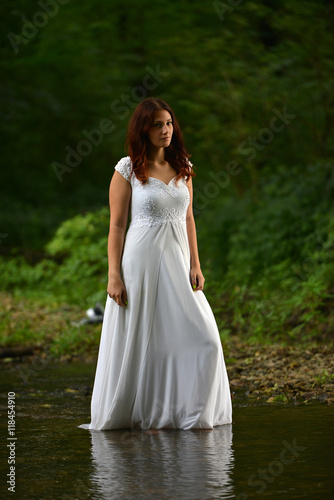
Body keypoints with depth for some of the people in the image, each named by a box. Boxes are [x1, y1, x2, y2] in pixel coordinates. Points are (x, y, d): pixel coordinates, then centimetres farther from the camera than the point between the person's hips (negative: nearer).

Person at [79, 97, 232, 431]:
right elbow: (116, 225, -5)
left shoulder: (182, 167, 10)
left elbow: (188, 218, 14)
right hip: (141, 261, -4)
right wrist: (114, 275, -11)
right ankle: (143, 415, 13)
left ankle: (191, 413, 9)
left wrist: (195, 264, 5)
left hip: (176, 264, 5)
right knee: (138, 342, 0)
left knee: (202, 337, -3)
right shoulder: (128, 169, -4)